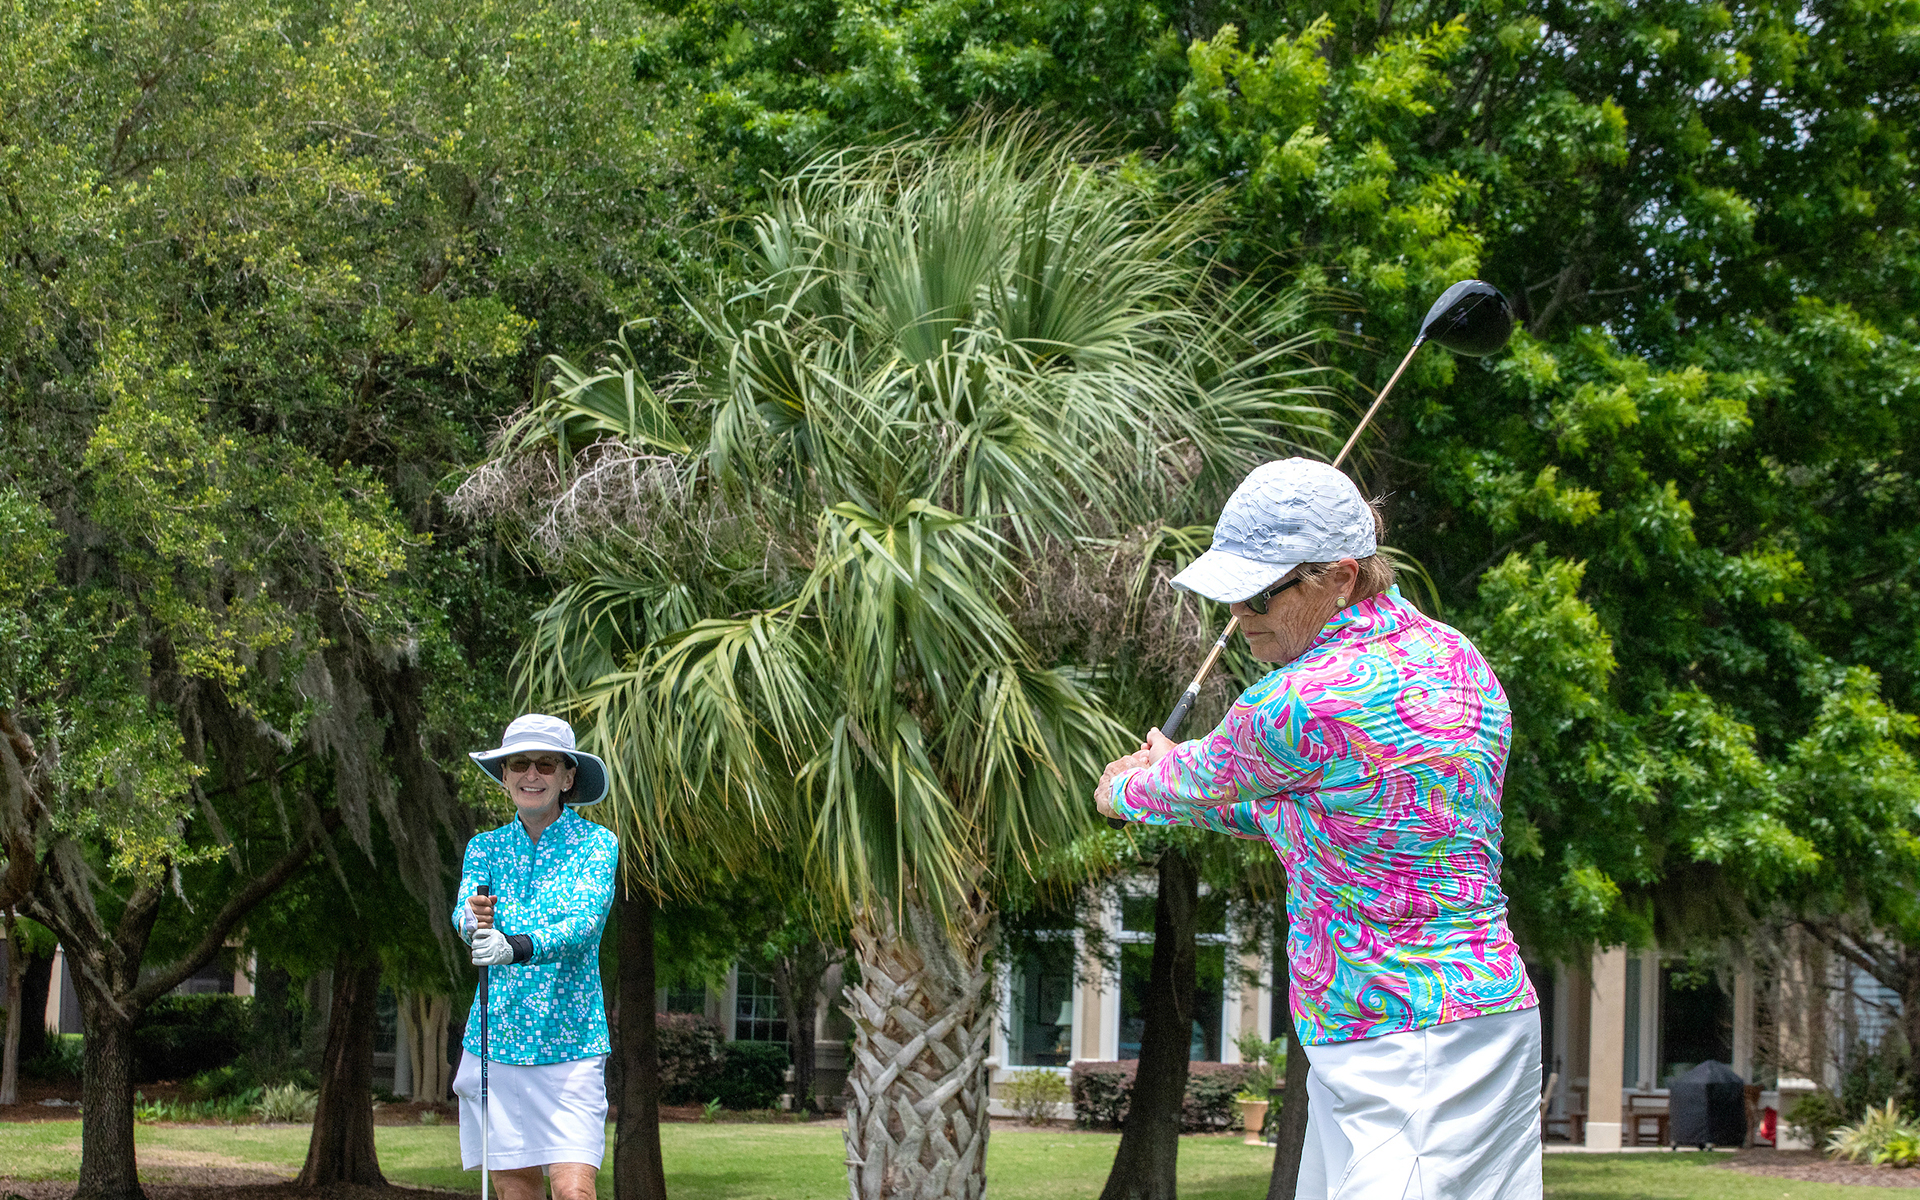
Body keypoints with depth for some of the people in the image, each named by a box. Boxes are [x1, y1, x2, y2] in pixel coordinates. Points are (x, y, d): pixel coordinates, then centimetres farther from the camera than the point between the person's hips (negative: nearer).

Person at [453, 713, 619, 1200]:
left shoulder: (596, 843, 0)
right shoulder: (486, 847, 10)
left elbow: (585, 920, -16)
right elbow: (463, 913, -7)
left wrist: (517, 947, -35)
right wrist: (474, 922, -32)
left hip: (570, 1043, -3)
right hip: (496, 1039, 3)